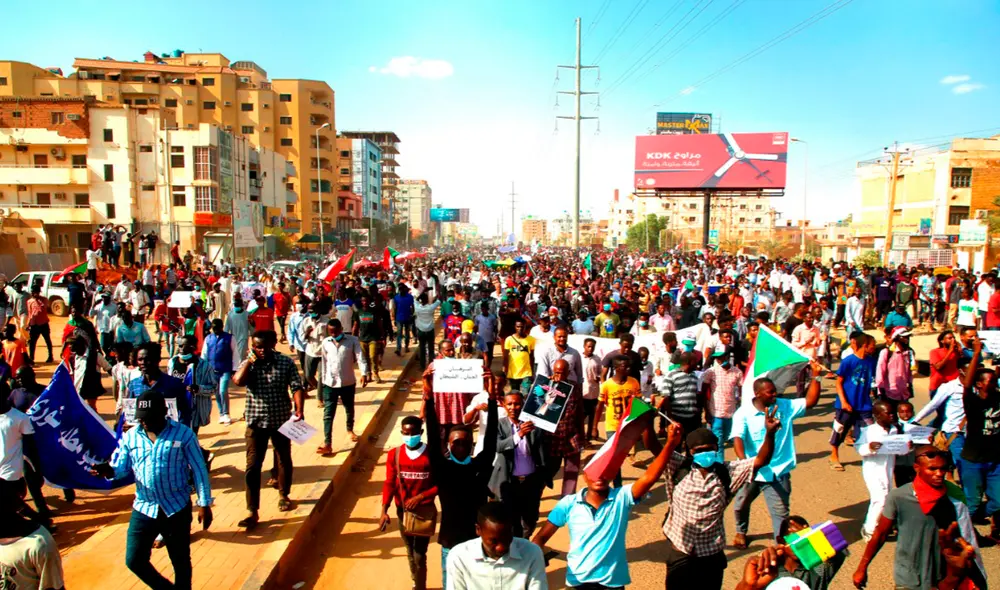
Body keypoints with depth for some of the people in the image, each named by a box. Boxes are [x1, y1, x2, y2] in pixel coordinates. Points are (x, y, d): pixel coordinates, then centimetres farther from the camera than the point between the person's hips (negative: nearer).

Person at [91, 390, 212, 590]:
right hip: (143, 509, 3)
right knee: (134, 560, 7)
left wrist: (204, 504, -8)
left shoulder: (183, 434, -10)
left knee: (181, 561, 12)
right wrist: (109, 470, -23)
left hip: (177, 509, -3)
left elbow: (199, 470, -7)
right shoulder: (130, 437, -1)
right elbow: (121, 468, 2)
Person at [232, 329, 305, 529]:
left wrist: (299, 409, -25)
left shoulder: (286, 362, -5)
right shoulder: (248, 363, -2)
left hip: (281, 420, 0)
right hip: (256, 423, 0)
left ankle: (283, 496, 39)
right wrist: (250, 360, -17)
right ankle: (252, 512, 5)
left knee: (284, 460, 16)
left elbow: (296, 387, -12)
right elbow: (237, 380, -22)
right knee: (253, 466, -2)